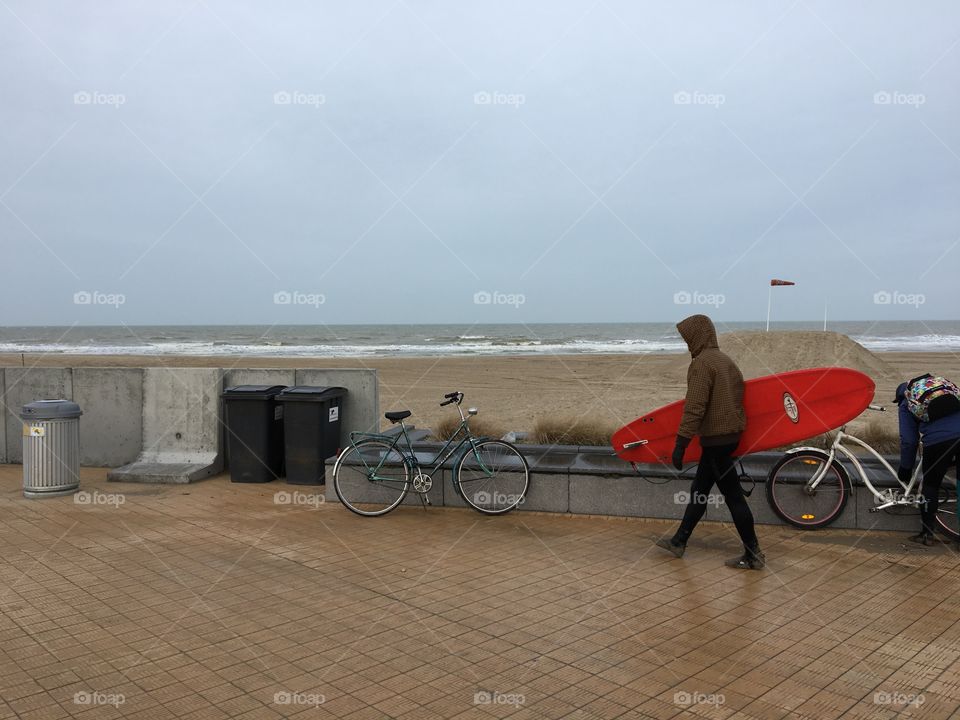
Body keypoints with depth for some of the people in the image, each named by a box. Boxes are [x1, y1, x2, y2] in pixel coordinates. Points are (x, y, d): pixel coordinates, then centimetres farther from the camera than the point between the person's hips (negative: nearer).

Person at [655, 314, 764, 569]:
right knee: (699, 490, 16)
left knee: (732, 495, -2)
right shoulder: (726, 361, 12)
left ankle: (753, 555, 6)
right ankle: (679, 541, 26)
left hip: (716, 438, -9)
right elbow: (737, 397, 16)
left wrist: (680, 445, -20)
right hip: (730, 435, 9)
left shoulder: (701, 364, -16)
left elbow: (694, 409, -22)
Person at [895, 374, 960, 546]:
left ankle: (927, 533, 19)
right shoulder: (942, 383, 32)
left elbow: (909, 440, 10)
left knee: (931, 486, 15)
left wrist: (905, 468, 21)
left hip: (938, 441, -3)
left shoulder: (905, 405, 19)